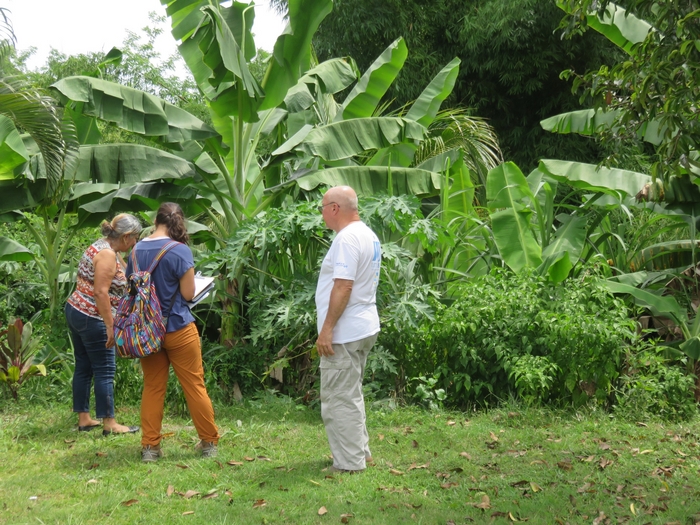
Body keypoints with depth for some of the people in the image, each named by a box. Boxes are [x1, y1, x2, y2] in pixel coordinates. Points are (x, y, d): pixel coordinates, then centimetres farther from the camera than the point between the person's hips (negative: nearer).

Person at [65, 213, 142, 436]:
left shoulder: (101, 246, 11)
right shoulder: (108, 255, -19)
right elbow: (101, 292, -24)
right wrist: (110, 326, -21)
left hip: (75, 311, 10)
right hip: (91, 319, -10)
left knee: (83, 367, 14)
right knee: (105, 371, -1)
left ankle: (83, 418, 22)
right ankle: (109, 423, 6)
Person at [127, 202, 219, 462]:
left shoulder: (136, 250, 2)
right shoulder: (180, 251, -13)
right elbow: (188, 293, -12)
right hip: (178, 328, -4)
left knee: (152, 387, 10)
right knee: (194, 385, 6)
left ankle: (149, 446, 11)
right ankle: (209, 442, 15)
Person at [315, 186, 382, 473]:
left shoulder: (348, 238, -18)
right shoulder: (368, 235, 14)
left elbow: (343, 287, -25)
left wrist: (327, 329, -22)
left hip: (345, 333, -11)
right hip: (364, 328, 11)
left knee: (339, 398, -4)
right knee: (350, 394, 21)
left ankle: (349, 464, 0)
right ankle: (360, 451, 30)